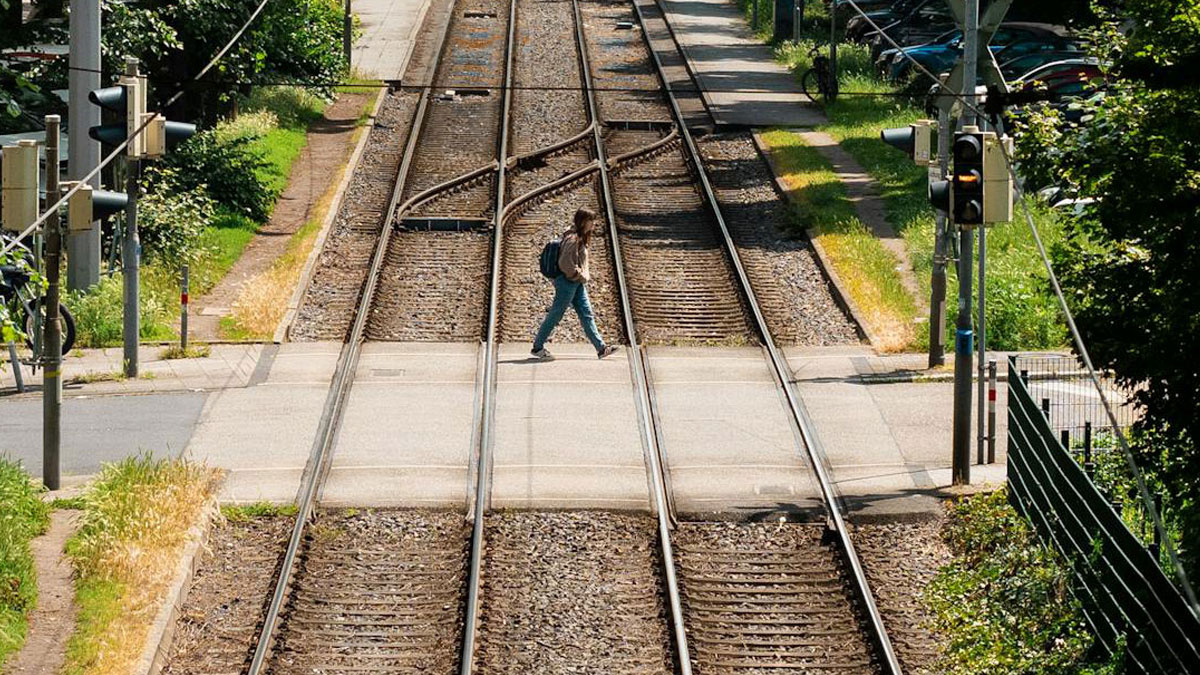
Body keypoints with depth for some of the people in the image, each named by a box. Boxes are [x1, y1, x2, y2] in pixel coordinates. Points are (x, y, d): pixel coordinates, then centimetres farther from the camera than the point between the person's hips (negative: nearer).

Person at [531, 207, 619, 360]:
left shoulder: (581, 238, 12)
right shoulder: (573, 239, -19)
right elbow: (565, 263, -24)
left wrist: (584, 274, 10)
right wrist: (581, 276, -16)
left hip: (577, 283, 10)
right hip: (568, 282, -10)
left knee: (587, 315, 6)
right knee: (555, 315, 0)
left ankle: (601, 348, 5)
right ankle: (537, 347, 9)